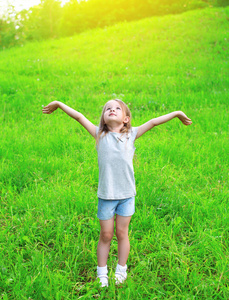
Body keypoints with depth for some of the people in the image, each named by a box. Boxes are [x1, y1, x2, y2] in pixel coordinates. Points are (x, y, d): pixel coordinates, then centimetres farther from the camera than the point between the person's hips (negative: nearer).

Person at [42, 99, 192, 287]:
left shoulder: (131, 134, 2)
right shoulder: (100, 135, 1)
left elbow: (154, 122, 5)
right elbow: (79, 117, 3)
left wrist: (177, 113, 10)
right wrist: (59, 104, 7)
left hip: (126, 194, 1)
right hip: (106, 195, 0)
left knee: (122, 233, 11)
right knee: (106, 235, 9)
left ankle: (121, 270, 29)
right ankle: (102, 273, 26)